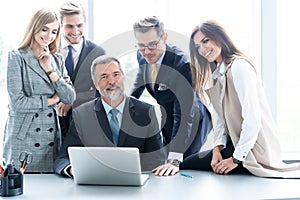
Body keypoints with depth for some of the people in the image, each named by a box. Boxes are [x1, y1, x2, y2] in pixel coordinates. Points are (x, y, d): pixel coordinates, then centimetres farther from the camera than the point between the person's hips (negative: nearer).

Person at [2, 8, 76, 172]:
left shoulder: (57, 60, 12)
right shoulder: (17, 57, -3)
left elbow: (70, 98, 2)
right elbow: (17, 103, -12)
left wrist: (50, 69, -5)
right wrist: (51, 100, -2)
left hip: (52, 140, 4)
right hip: (23, 140, -4)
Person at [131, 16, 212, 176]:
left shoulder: (182, 64, -35)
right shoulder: (142, 56, -12)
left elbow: (184, 115, -40)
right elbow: (139, 82, 13)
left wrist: (175, 160, -45)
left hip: (192, 121, -7)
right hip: (167, 118, 7)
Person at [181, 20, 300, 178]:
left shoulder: (239, 66, -17)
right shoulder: (218, 73, 13)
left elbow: (252, 119, -22)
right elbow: (222, 117, 10)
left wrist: (236, 159, -17)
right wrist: (218, 147, -5)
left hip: (253, 151, -9)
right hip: (235, 144, 9)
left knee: (186, 165, -10)